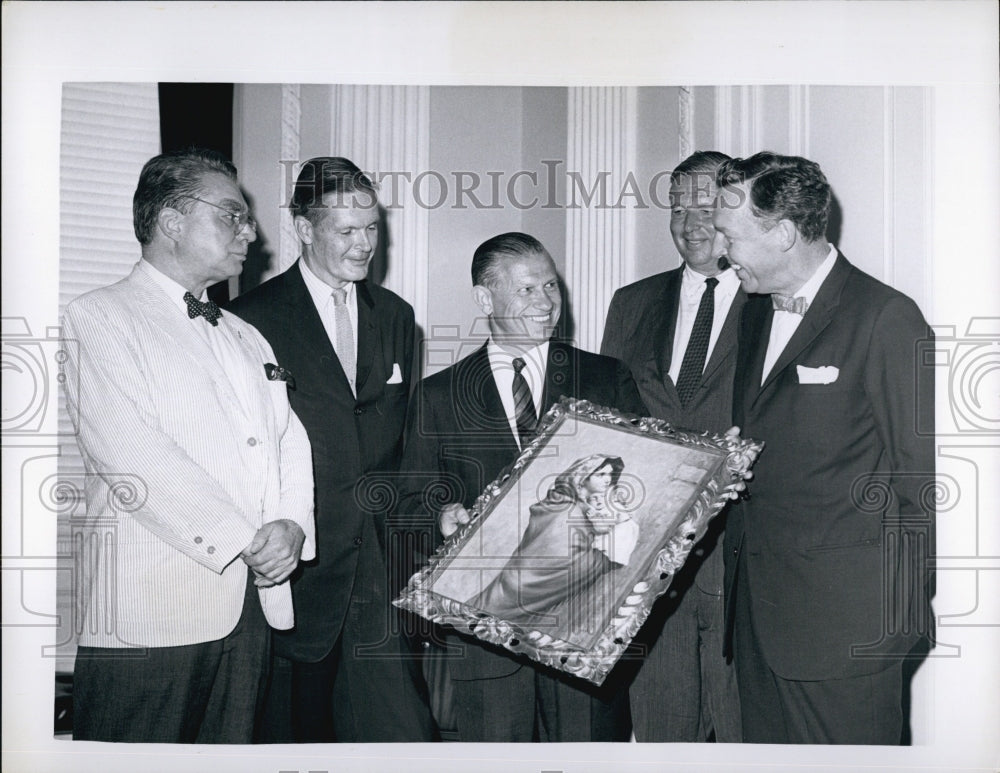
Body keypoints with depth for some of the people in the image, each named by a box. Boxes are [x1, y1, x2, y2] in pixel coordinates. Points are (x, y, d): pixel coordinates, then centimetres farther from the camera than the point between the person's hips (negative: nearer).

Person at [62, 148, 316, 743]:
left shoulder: (247, 337, 22)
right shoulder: (97, 318, -2)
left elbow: (291, 441, 14)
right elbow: (132, 461, -14)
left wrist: (293, 524, -6)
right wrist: (243, 540, -14)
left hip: (253, 601, 7)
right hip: (148, 614, -6)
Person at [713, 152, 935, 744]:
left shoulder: (886, 318, -12)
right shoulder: (757, 313, 12)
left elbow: (921, 478, -10)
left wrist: (902, 610, -8)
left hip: (846, 621, -7)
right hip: (759, 607, 7)